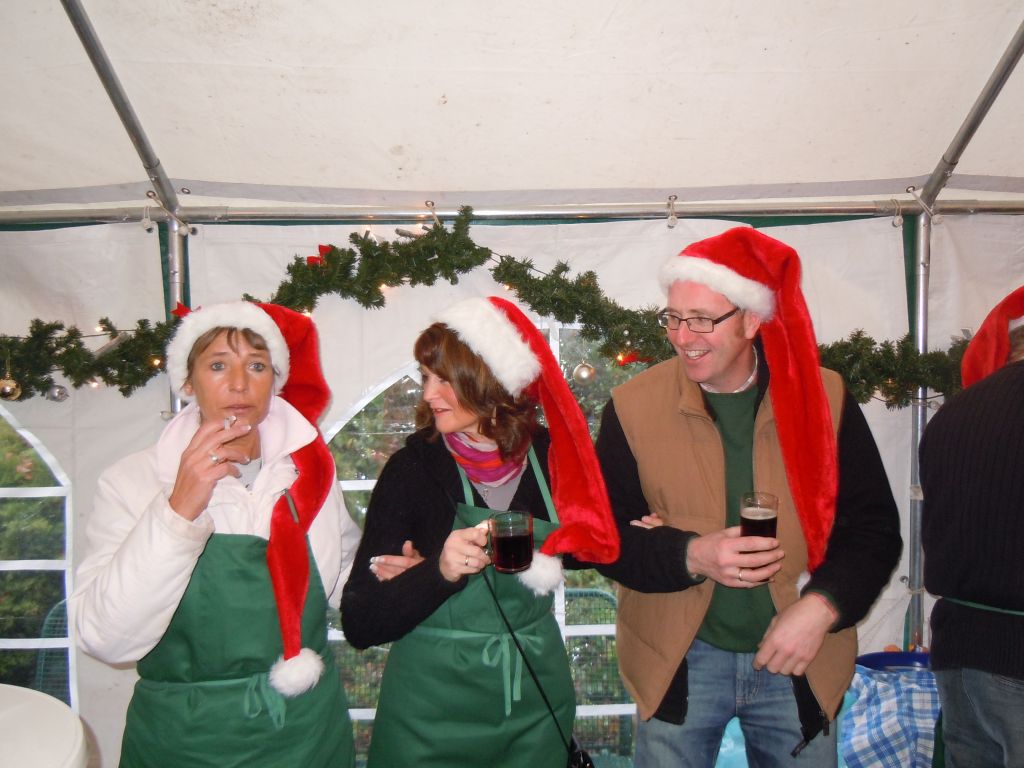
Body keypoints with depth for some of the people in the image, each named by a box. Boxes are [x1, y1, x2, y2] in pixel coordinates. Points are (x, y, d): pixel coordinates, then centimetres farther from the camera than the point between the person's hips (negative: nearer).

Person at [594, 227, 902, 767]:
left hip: (800, 661, 2)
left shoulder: (824, 397, -6)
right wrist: (692, 555, -23)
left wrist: (822, 607, -17)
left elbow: (873, 526, -2)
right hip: (680, 662, -1)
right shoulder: (633, 405, -9)